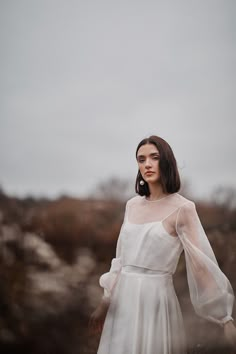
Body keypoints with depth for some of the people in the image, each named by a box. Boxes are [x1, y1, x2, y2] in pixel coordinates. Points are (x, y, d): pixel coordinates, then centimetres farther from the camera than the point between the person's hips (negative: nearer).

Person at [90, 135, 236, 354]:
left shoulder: (182, 208, -9)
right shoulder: (132, 205, 7)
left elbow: (203, 262, -12)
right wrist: (105, 302, 15)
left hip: (155, 297, -5)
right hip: (124, 298, 5)